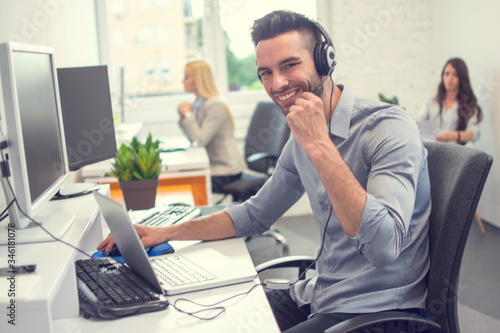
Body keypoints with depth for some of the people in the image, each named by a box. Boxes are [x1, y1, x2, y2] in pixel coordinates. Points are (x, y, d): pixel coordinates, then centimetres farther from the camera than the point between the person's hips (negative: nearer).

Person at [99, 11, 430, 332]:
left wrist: (320, 146, -29)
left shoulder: (390, 127, -19)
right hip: (317, 296, 7)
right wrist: (166, 233, 8)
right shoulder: (301, 139, 6)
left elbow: (384, 247, -31)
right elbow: (255, 214, 17)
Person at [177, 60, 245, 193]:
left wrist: (188, 114, -13)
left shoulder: (215, 105, -15)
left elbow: (201, 140, -21)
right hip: (211, 164, 9)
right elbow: (193, 139, 13)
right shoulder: (199, 103, 11)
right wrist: (183, 117, 0)